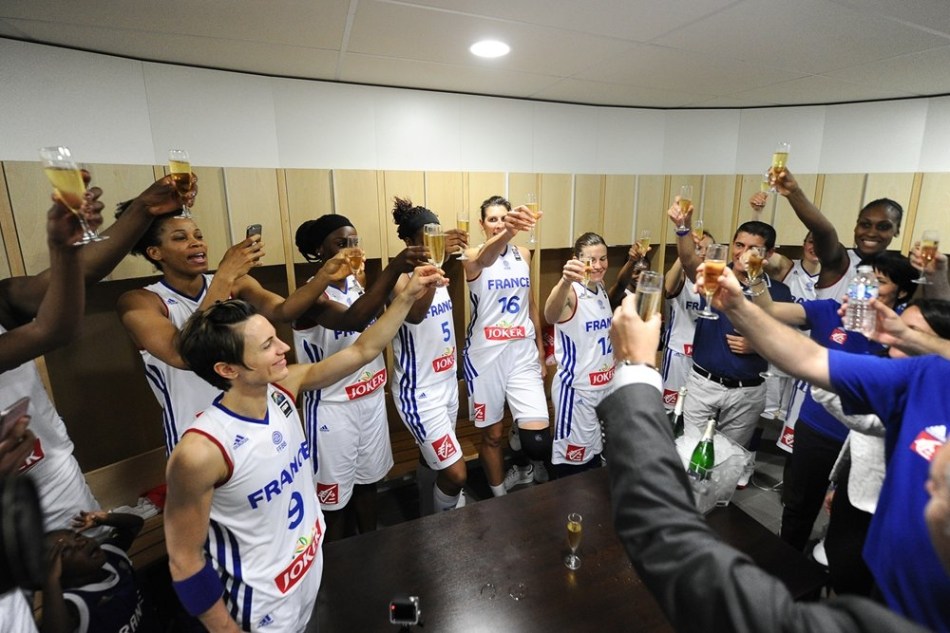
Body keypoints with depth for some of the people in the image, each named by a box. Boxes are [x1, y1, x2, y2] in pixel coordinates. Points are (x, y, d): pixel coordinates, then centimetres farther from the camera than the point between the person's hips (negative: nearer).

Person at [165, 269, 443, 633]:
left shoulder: (283, 388, -14)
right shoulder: (200, 452, -31)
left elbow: (363, 351, -8)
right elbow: (184, 562, -18)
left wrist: (408, 296, -13)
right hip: (261, 601, -6)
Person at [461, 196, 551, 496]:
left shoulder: (523, 254, 7)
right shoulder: (474, 256, -7)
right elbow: (485, 259, -34)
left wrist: (540, 347, 14)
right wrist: (507, 233, -55)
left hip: (523, 352, 3)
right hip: (486, 353, -3)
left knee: (537, 434, -8)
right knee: (492, 434, 11)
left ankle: (532, 468, 28)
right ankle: (499, 495, 34)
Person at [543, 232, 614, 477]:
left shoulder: (601, 290, 4)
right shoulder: (571, 292, -20)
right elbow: (550, 316, -46)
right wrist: (564, 281, -62)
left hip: (605, 385, 8)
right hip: (576, 389, -8)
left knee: (596, 452, 24)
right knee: (573, 458, 7)